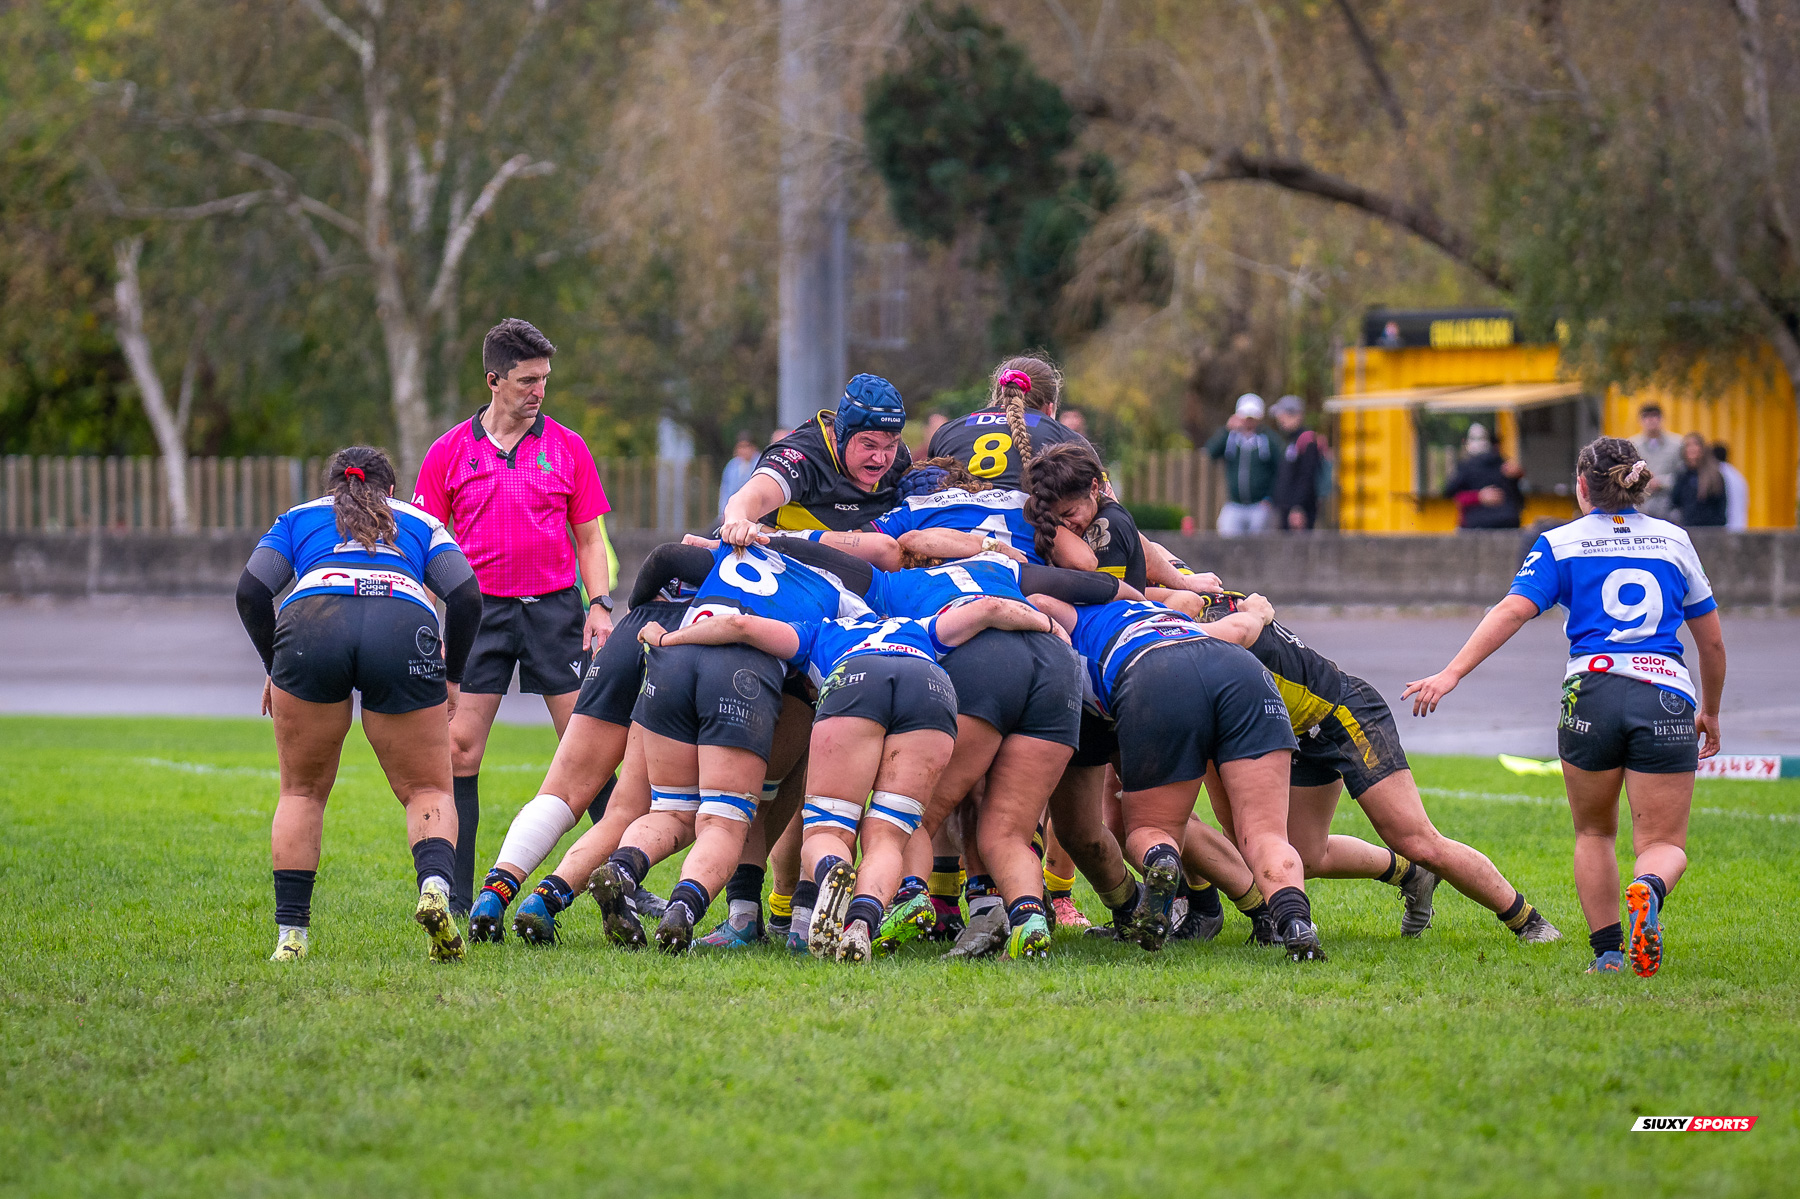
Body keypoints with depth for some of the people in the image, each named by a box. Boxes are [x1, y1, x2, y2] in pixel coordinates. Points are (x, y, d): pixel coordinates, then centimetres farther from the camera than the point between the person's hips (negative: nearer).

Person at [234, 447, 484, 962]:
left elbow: (251, 592, 17)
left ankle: (290, 935, 10)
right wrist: (452, 676, 26)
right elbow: (467, 596, 16)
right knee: (427, 790, 12)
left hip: (311, 625, 0)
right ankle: (435, 887, -18)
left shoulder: (298, 518, 33)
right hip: (406, 630, 0)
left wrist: (273, 665, 28)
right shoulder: (420, 522, 33)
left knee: (301, 792, 17)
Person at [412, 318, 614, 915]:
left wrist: (601, 605, -3)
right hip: (481, 609, 0)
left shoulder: (567, 447, 6)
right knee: (460, 752, -5)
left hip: (555, 607, 0)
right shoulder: (449, 452, 4)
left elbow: (589, 538, 11)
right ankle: (454, 898, 2)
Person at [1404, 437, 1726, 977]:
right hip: (1668, 696, 1)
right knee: (1665, 845, 4)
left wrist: (1451, 673, -10)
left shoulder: (1562, 543, 9)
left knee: (1594, 833, 20)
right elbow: (1713, 640, 22)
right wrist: (1710, 711, 36)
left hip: (1593, 690, -1)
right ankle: (1648, 890, -31)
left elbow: (1512, 612, -6)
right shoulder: (1674, 540, 17)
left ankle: (1607, 950, 9)